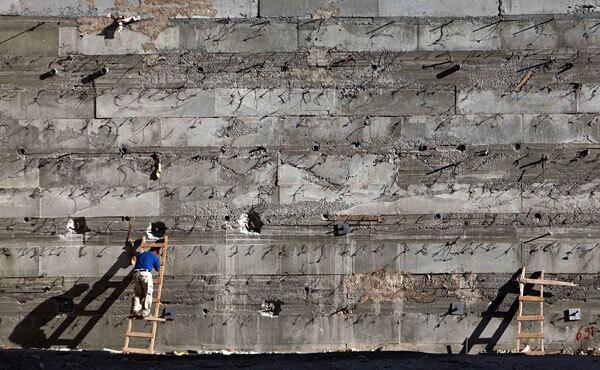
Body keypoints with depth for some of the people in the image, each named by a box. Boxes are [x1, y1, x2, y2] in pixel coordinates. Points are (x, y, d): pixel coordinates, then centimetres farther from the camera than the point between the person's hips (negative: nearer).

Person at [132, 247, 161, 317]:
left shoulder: (140, 255, 27)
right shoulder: (154, 257, 12)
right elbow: (158, 269, 23)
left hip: (136, 274, 5)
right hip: (145, 274, -5)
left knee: (137, 294, 11)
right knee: (148, 293, 4)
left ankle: (136, 309, -2)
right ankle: (145, 311, -1)